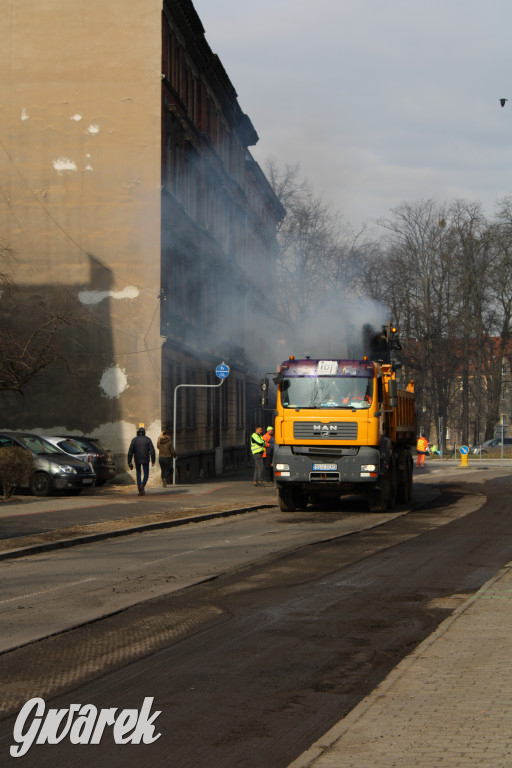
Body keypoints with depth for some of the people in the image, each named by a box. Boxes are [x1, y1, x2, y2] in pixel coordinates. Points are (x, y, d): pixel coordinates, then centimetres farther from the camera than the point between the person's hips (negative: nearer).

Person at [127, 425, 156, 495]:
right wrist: (153, 461, -3)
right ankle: (142, 485, -16)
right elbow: (152, 450, -8)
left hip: (137, 460, 1)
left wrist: (129, 463, -1)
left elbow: (130, 452, -5)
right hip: (145, 460, -1)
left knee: (138, 475, 13)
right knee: (146, 474, 12)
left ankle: (140, 490, 7)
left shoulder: (134, 440, 0)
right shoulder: (148, 439, -1)